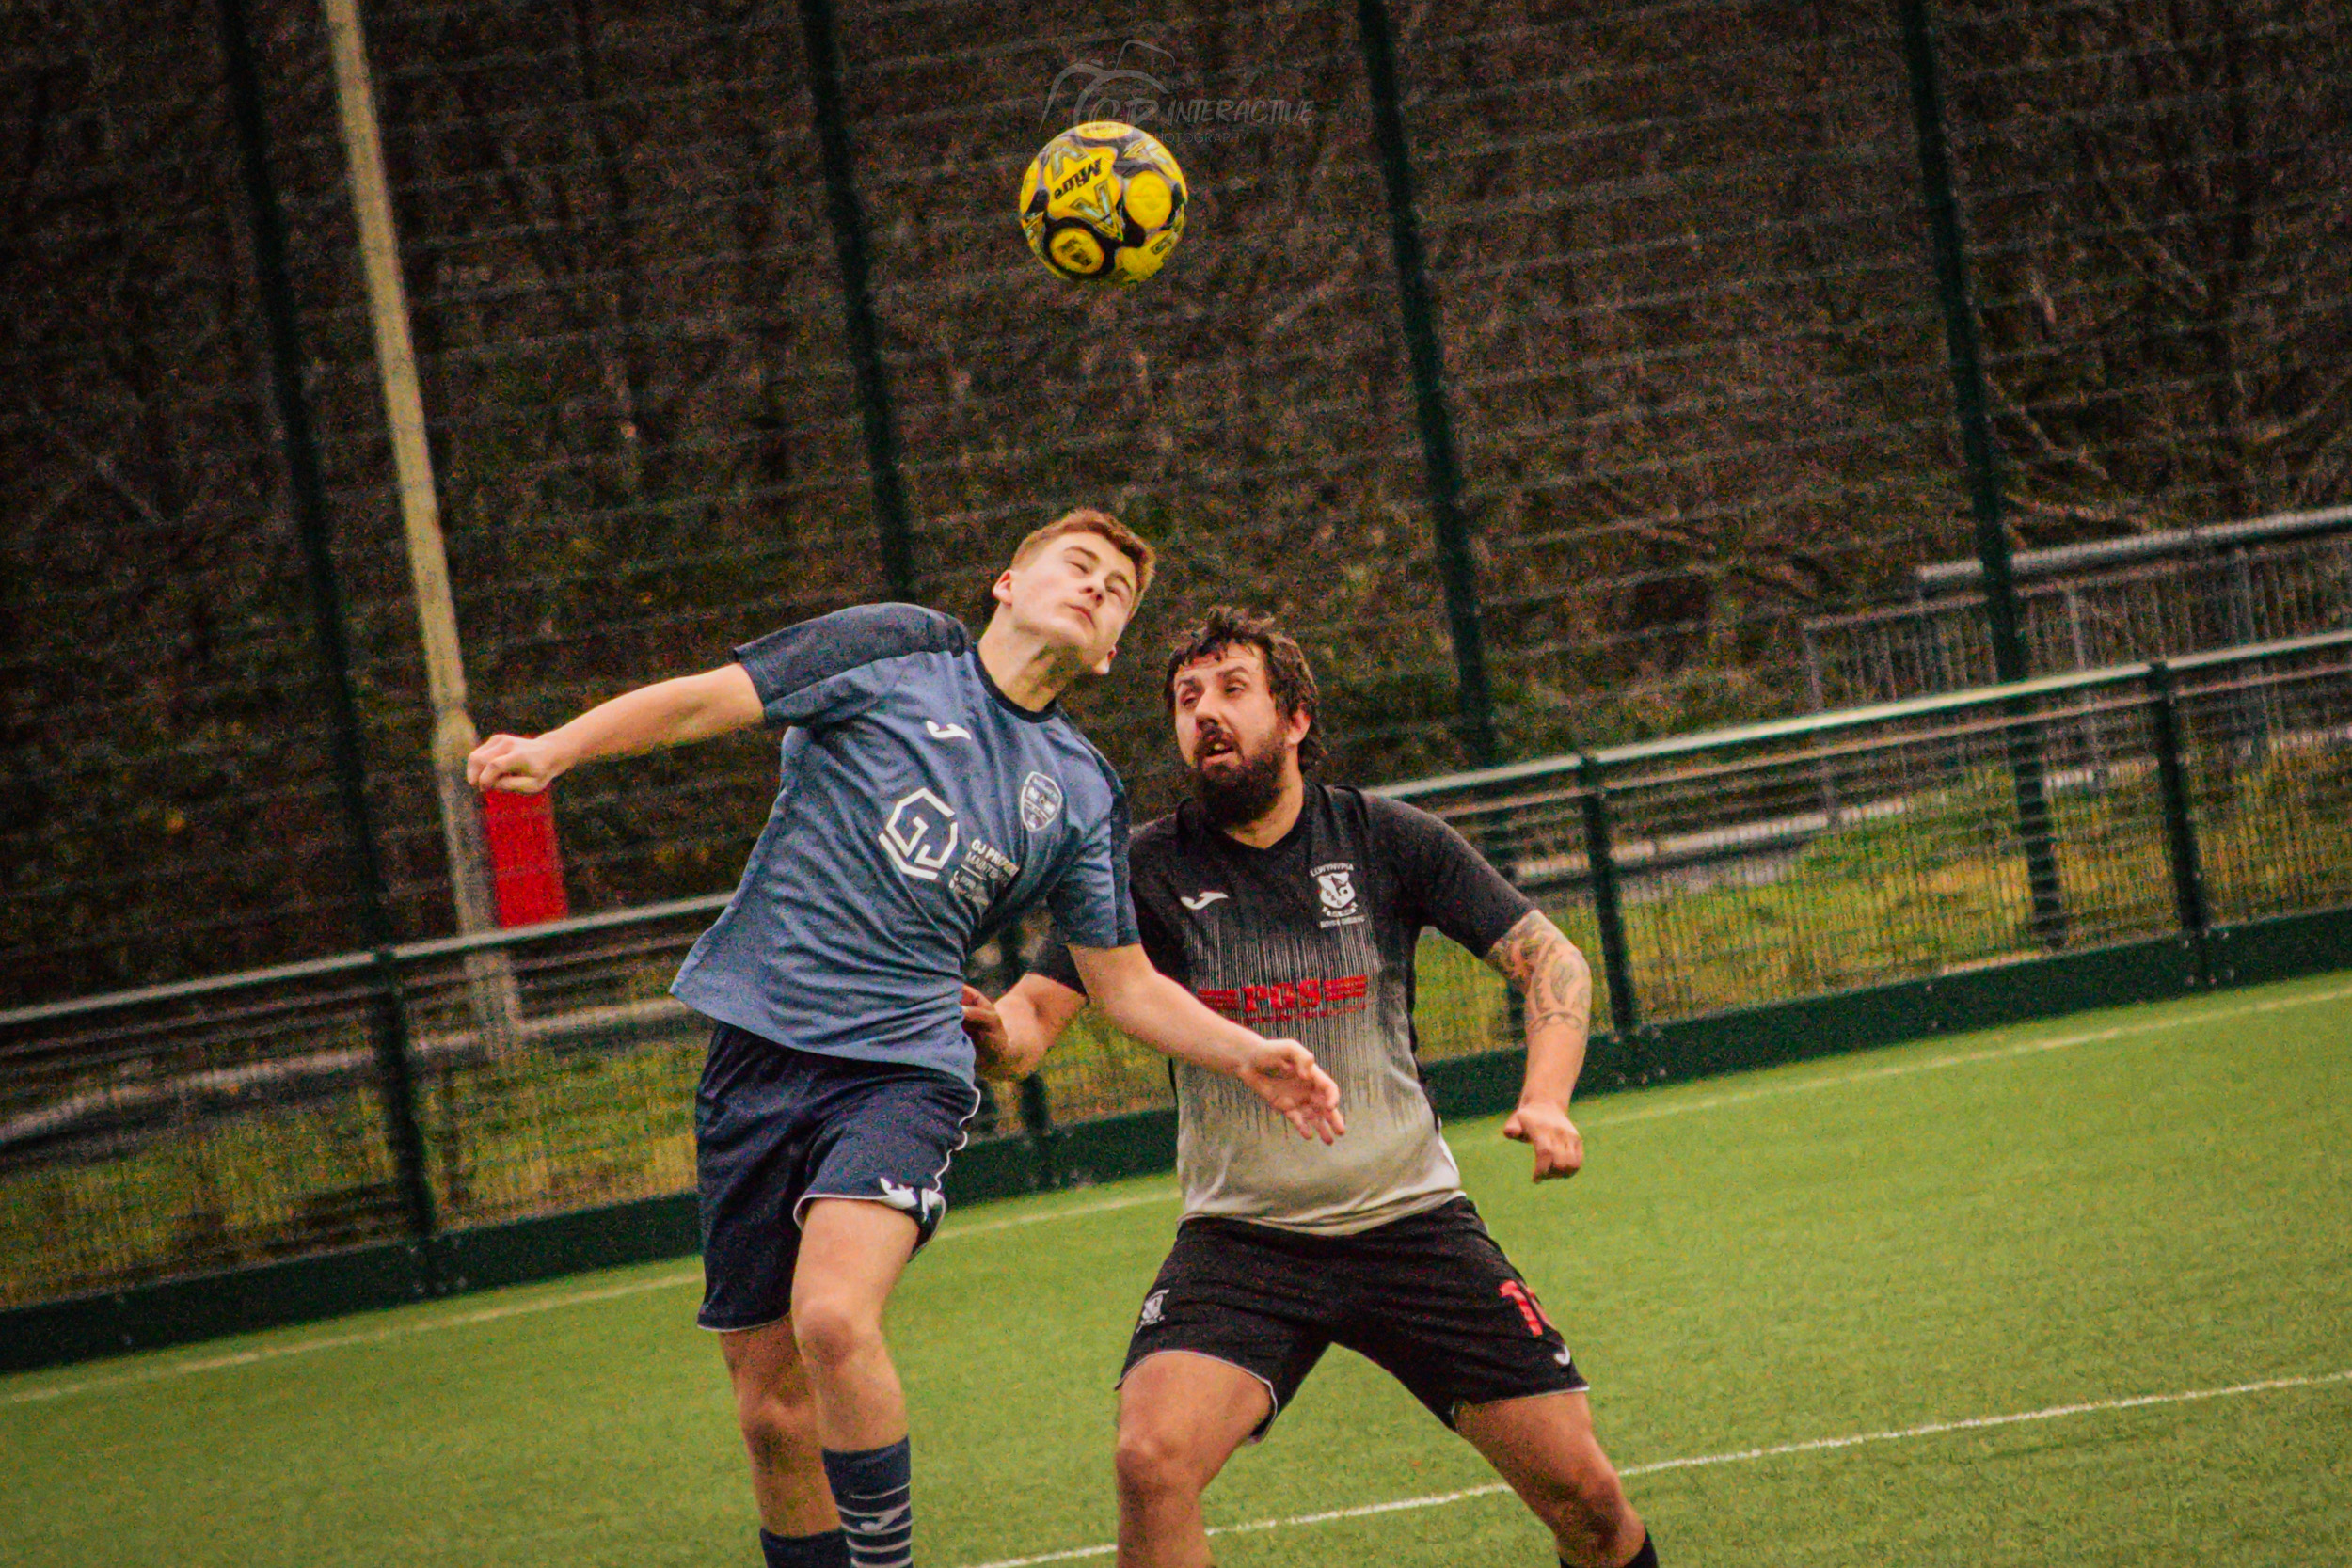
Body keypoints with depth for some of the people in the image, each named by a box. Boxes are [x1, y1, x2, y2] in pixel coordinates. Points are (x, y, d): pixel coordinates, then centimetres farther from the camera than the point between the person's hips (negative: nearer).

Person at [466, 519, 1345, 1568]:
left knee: (834, 1321, -28)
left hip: (902, 1062, 0)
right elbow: (700, 701, 2)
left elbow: (1125, 984, 19)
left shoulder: (1082, 793, 15)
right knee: (773, 1407, 2)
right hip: (756, 1043, 0)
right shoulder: (896, 652, 7)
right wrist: (554, 749, -12)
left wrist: (1246, 1057, 4)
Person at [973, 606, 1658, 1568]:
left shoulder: (1384, 840, -1)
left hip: (1411, 1222, 1)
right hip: (1238, 1238, -1)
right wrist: (993, 1034, -32)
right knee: (1151, 1463, -27)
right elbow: (1037, 1009, -7)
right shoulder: (1149, 870, -3)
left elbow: (1549, 958, 2)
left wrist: (1546, 1101, -16)